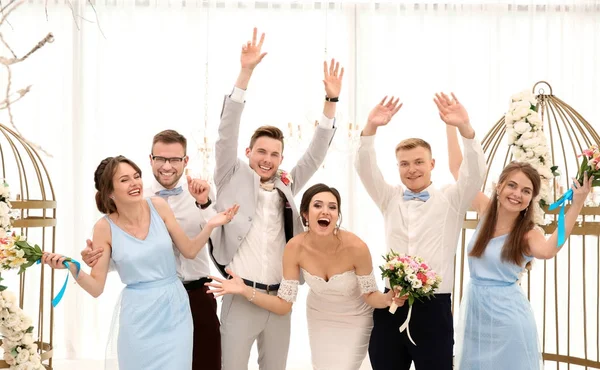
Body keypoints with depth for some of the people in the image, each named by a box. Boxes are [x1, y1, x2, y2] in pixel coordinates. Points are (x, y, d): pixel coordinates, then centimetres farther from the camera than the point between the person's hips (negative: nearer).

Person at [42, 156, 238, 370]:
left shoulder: (158, 206, -4)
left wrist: (210, 225, -10)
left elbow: (189, 251, 5)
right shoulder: (105, 227, -8)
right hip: (140, 317, -2)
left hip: (175, 310, 2)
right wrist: (72, 269, -23)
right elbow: (96, 288, -6)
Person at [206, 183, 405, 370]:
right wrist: (245, 291, -31)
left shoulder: (355, 247, -32)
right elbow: (284, 305, -19)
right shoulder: (295, 248, -25)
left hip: (353, 320, -2)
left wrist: (387, 299, -39)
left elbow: (370, 295, -17)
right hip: (319, 317, 2)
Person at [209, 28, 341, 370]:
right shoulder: (234, 179, 1)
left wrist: (331, 101, 1)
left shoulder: (287, 186, 11)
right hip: (241, 296, -4)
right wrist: (246, 73, -15)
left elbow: (316, 154, 10)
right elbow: (227, 131, -7)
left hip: (280, 298, 4)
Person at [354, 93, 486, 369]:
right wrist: (371, 128, -20)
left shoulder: (451, 200, 3)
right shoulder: (389, 199, 11)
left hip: (434, 306, -2)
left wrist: (464, 128, -28)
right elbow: (365, 169, -3)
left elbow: (475, 171, -13)